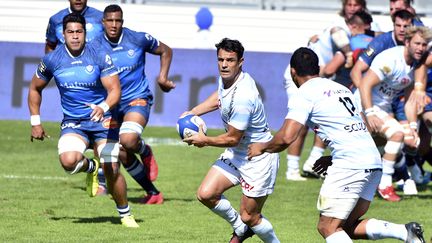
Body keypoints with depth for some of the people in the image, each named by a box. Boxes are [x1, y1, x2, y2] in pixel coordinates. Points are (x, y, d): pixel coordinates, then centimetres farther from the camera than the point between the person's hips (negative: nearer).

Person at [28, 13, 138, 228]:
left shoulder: (100, 56, -10)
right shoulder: (52, 60, -3)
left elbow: (114, 90, -13)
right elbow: (35, 89, 12)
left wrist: (103, 108, -35)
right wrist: (35, 123, 8)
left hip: (103, 120, -1)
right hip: (72, 122, 1)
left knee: (112, 170, -8)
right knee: (68, 161, -28)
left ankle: (125, 214, 16)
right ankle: (90, 167, 10)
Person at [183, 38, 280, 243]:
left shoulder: (242, 97, -32)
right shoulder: (226, 77, -4)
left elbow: (232, 138, -22)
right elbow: (219, 97, 22)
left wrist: (204, 141, -6)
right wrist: (192, 112, 12)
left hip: (259, 159, -9)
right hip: (235, 154, 9)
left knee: (249, 217, -1)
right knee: (206, 194, -2)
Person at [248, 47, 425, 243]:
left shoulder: (304, 95, -3)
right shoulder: (341, 88, 22)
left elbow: (286, 138, -12)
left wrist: (262, 147, 8)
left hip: (350, 165, -8)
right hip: (374, 162, 8)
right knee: (348, 227, 14)